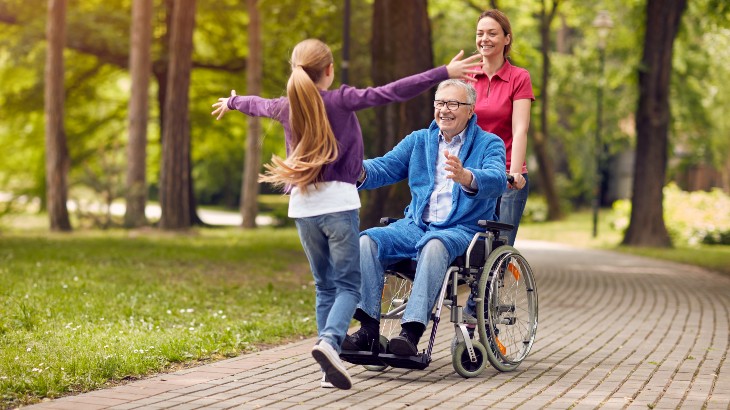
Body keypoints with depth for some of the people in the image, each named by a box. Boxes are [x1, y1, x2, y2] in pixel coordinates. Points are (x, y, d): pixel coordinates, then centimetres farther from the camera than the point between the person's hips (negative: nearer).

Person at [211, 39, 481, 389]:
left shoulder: (286, 106, 9)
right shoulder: (340, 100, -6)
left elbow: (257, 104, 31)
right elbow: (392, 92, -13)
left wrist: (231, 103, 54)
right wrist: (444, 73, -14)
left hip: (302, 206, 5)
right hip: (338, 202, -5)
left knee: (324, 286, 12)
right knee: (348, 284, -1)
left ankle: (330, 367, 6)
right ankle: (330, 341, -27)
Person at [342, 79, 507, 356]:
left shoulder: (489, 144, 3)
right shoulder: (418, 140, 19)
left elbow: (496, 180, -17)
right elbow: (385, 167, 7)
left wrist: (466, 178, -40)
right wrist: (361, 171, -17)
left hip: (462, 231, -5)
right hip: (415, 226, 5)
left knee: (435, 244, -38)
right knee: (368, 240, -22)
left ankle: (412, 331, -44)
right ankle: (368, 329, -26)